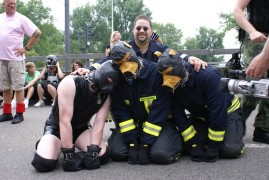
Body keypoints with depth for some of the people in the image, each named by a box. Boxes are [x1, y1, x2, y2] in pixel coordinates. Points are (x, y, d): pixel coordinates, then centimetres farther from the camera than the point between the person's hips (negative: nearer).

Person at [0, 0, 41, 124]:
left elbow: (37, 33, -9)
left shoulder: (21, 18, -5)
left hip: (15, 58, -6)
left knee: (18, 86, -2)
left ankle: (19, 113, 4)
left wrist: (26, 48, -10)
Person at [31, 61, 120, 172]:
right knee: (43, 163, -29)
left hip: (80, 129, 4)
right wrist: (68, 154, -32)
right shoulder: (70, 84, -27)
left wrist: (92, 151, -30)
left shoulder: (105, 96, -9)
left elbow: (99, 124, -15)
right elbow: (64, 121, -30)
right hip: (56, 127, -3)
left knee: (103, 155, -22)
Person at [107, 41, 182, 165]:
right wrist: (132, 143, -17)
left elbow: (159, 110, -21)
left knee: (161, 154, -28)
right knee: (117, 152, -17)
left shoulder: (156, 72, -22)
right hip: (131, 123, 4)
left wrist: (146, 143, -22)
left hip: (158, 122, -3)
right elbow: (119, 111, -9)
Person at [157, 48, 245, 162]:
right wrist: (193, 144, -18)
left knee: (230, 150, -20)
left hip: (228, 110, -4)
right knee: (190, 144, -12)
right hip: (201, 116, 5)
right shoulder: (172, 87, -19)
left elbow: (217, 112, -33)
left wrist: (212, 147, -27)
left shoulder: (208, 76, -37)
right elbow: (178, 116, -12)